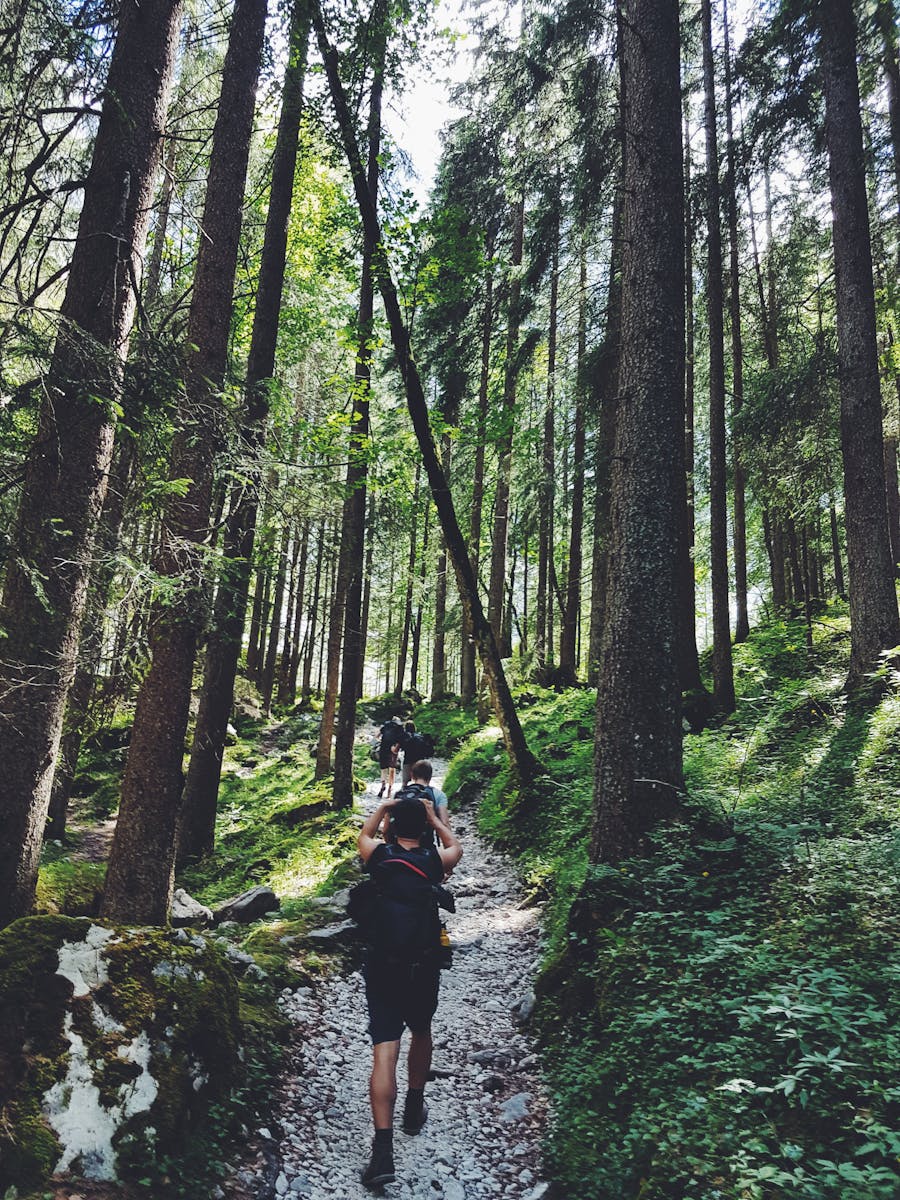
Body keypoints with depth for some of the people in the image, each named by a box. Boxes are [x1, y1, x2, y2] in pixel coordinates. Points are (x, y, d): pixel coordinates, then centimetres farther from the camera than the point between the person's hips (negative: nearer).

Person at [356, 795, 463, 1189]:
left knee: (385, 1051, -3)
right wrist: (433, 817, 27)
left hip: (381, 964, -1)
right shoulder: (434, 860, -3)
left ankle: (383, 1150, -9)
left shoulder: (379, 856, -3)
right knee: (421, 1033, 25)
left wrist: (381, 807, 30)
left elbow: (363, 836, 23)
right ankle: (414, 1109, 41)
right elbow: (455, 846, 23)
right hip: (425, 965, 1)